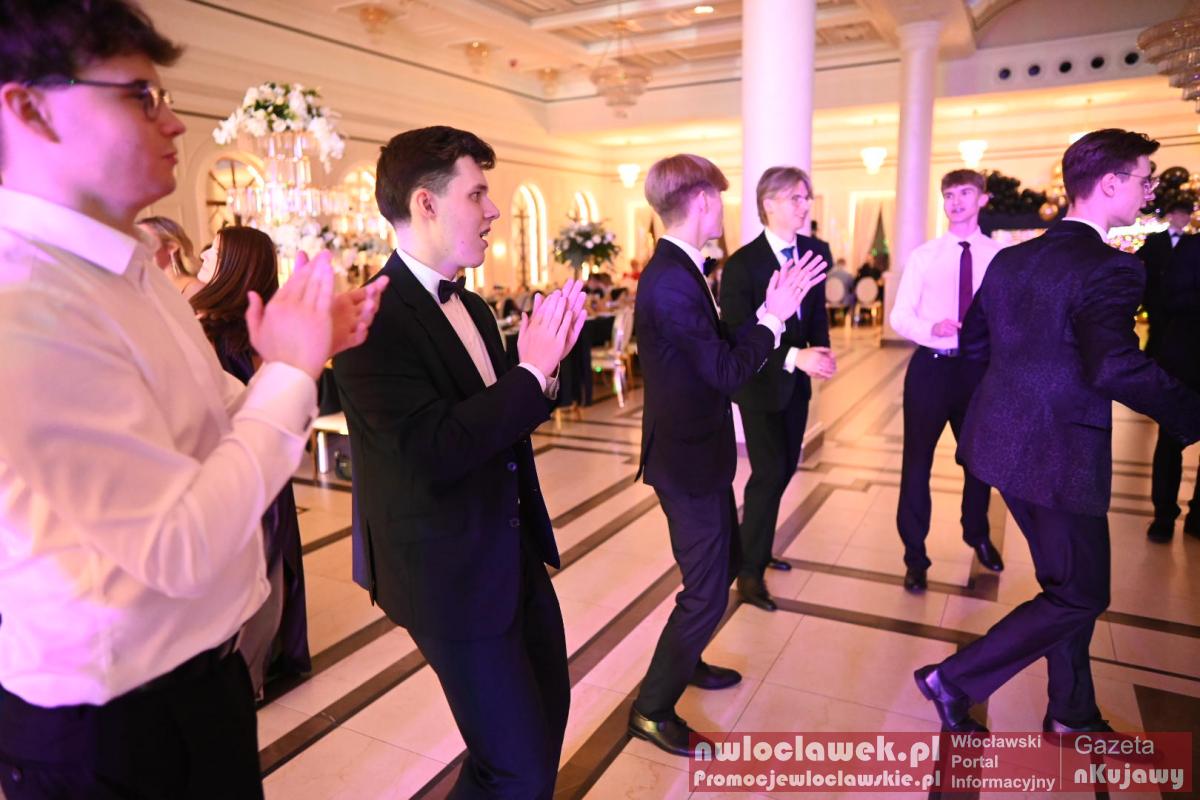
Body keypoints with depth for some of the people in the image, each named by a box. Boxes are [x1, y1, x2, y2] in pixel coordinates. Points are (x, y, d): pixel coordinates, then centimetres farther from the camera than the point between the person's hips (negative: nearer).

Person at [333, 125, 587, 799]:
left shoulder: (472, 306, 7)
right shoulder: (371, 316, -20)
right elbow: (437, 450, -29)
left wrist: (543, 362, -7)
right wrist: (533, 370, -20)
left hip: (518, 551, 9)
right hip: (454, 572, -8)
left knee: (549, 714, 24)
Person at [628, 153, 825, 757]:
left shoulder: (678, 270, 8)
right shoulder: (671, 281, -25)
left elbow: (720, 347, 8)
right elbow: (727, 372, -24)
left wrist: (768, 312, 4)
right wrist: (773, 318, -13)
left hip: (698, 450, 10)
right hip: (687, 460, -10)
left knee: (724, 562, 25)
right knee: (706, 592, 2)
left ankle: (684, 660, 46)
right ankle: (653, 708, 20)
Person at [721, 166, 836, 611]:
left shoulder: (817, 252, 2)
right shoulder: (742, 264, -17)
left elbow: (818, 311, 10)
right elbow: (736, 334, -22)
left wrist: (821, 350, -11)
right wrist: (794, 356, -32)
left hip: (797, 381, 7)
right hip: (760, 383, -7)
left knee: (785, 469, 14)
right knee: (769, 473, -9)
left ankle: (756, 548, 33)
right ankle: (750, 571, 5)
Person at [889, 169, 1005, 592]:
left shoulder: (1000, 257, 1)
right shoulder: (924, 255, 0)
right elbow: (899, 316, -4)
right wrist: (932, 328, -23)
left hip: (980, 368, 2)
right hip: (931, 366, -1)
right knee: (917, 460, 3)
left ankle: (977, 535, 46)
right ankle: (915, 554, 19)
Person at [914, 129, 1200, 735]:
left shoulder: (1010, 259, 6)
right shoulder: (1108, 268, -18)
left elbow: (974, 341, 15)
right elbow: (1115, 367, -32)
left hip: (1005, 438, 9)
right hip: (1059, 454, -9)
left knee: (1069, 583, 23)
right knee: (1081, 595, 9)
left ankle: (1073, 714, 38)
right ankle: (955, 680, 12)